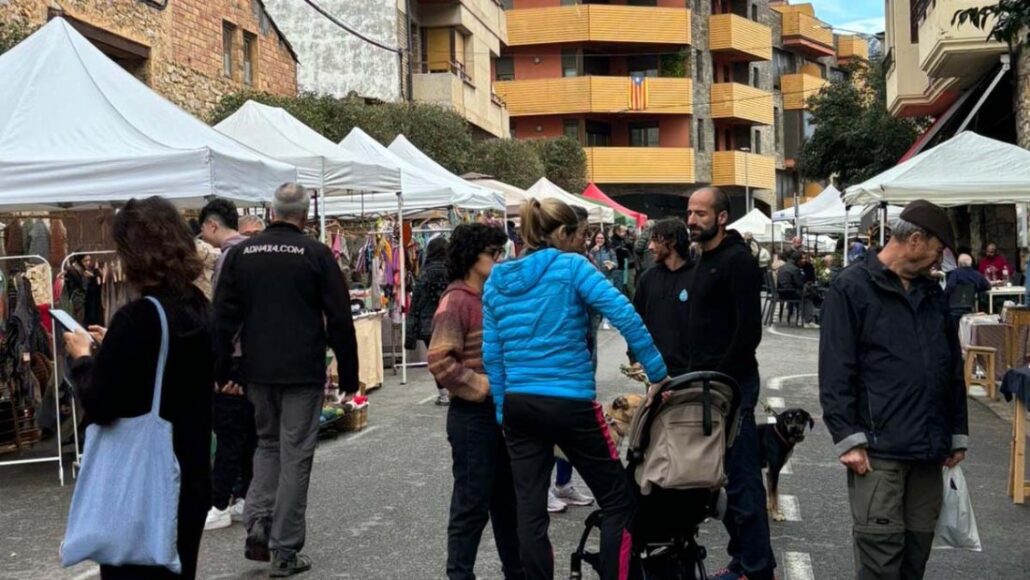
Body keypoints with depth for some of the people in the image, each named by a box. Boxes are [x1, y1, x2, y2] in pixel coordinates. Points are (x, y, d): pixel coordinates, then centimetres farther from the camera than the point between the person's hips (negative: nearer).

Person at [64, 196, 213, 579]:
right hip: (190, 476, 7)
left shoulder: (138, 317, -21)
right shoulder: (200, 309, 3)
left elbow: (98, 405, -19)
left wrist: (82, 357, -3)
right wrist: (112, 347, 15)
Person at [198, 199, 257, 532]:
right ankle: (246, 498, 19)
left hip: (233, 358, -9)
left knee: (229, 434, -3)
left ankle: (219, 507, 3)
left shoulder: (229, 257, -14)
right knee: (250, 432, 12)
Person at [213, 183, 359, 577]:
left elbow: (223, 317, 6)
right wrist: (349, 377, 1)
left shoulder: (241, 253, 5)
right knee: (295, 455, 3)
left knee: (267, 443, 22)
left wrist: (223, 370, 13)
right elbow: (339, 320, -6)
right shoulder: (316, 254, -5)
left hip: (258, 371, 4)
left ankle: (257, 521, 6)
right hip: (303, 373, -3)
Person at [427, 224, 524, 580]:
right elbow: (439, 361, -22)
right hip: (473, 415, -8)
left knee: (508, 499, 17)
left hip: (502, 411, 8)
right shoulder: (456, 301, -13)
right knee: (472, 504, -1)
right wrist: (481, 386, -18)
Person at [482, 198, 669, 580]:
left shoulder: (496, 280, 9)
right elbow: (625, 316, -16)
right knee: (618, 501, 9)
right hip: (569, 403, -5)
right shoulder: (570, 266, -7)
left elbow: (492, 355, 10)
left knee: (530, 511, 10)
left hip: (519, 404, 6)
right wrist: (659, 373, -9)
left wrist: (503, 412, 16)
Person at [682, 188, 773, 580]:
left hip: (730, 385, -9)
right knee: (721, 475, 13)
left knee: (741, 477, -6)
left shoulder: (738, 261, -12)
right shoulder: (701, 263, 17)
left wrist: (721, 380, -17)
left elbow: (749, 330, -18)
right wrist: (693, 376, 13)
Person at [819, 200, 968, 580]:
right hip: (878, 449, -6)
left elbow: (953, 369, 21)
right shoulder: (852, 288, -4)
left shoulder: (933, 294, 16)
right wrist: (847, 438, -14)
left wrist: (958, 433, 17)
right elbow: (835, 372, -9)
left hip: (929, 449, 6)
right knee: (881, 549, -5)